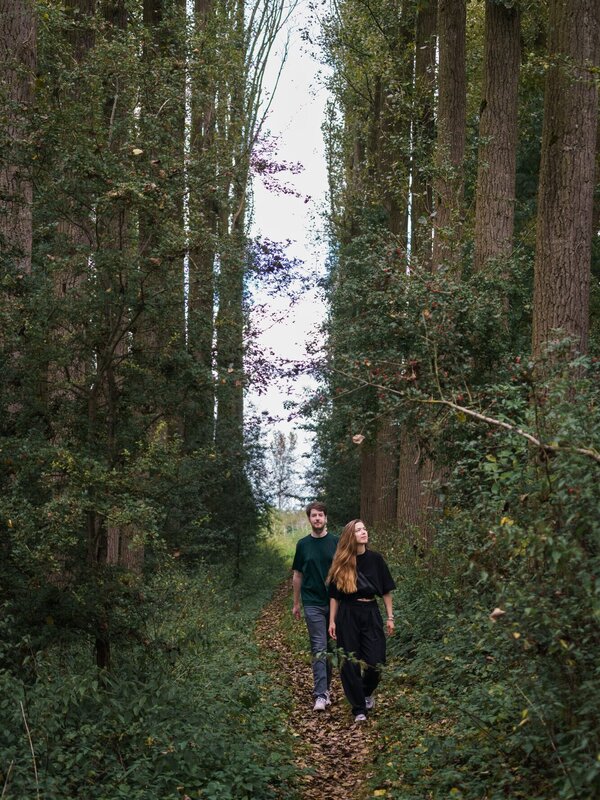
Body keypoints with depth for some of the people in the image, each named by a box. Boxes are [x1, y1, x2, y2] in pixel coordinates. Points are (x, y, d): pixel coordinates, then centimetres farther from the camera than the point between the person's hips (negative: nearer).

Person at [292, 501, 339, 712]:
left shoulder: (336, 542, 1)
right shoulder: (303, 544, 4)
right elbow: (297, 575, 11)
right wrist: (296, 603, 12)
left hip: (334, 602, 1)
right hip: (313, 604, 0)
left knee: (331, 647, 10)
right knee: (318, 649, -6)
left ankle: (326, 685, 25)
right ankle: (321, 694, -9)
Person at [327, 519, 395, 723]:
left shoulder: (375, 559, 0)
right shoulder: (341, 564, -2)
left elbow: (386, 590, 5)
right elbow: (334, 595, 3)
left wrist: (390, 617, 3)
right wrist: (332, 621, -1)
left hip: (371, 613, 1)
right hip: (347, 615, -1)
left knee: (374, 662, -4)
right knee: (350, 664, 0)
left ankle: (367, 693, 27)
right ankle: (359, 708, 12)